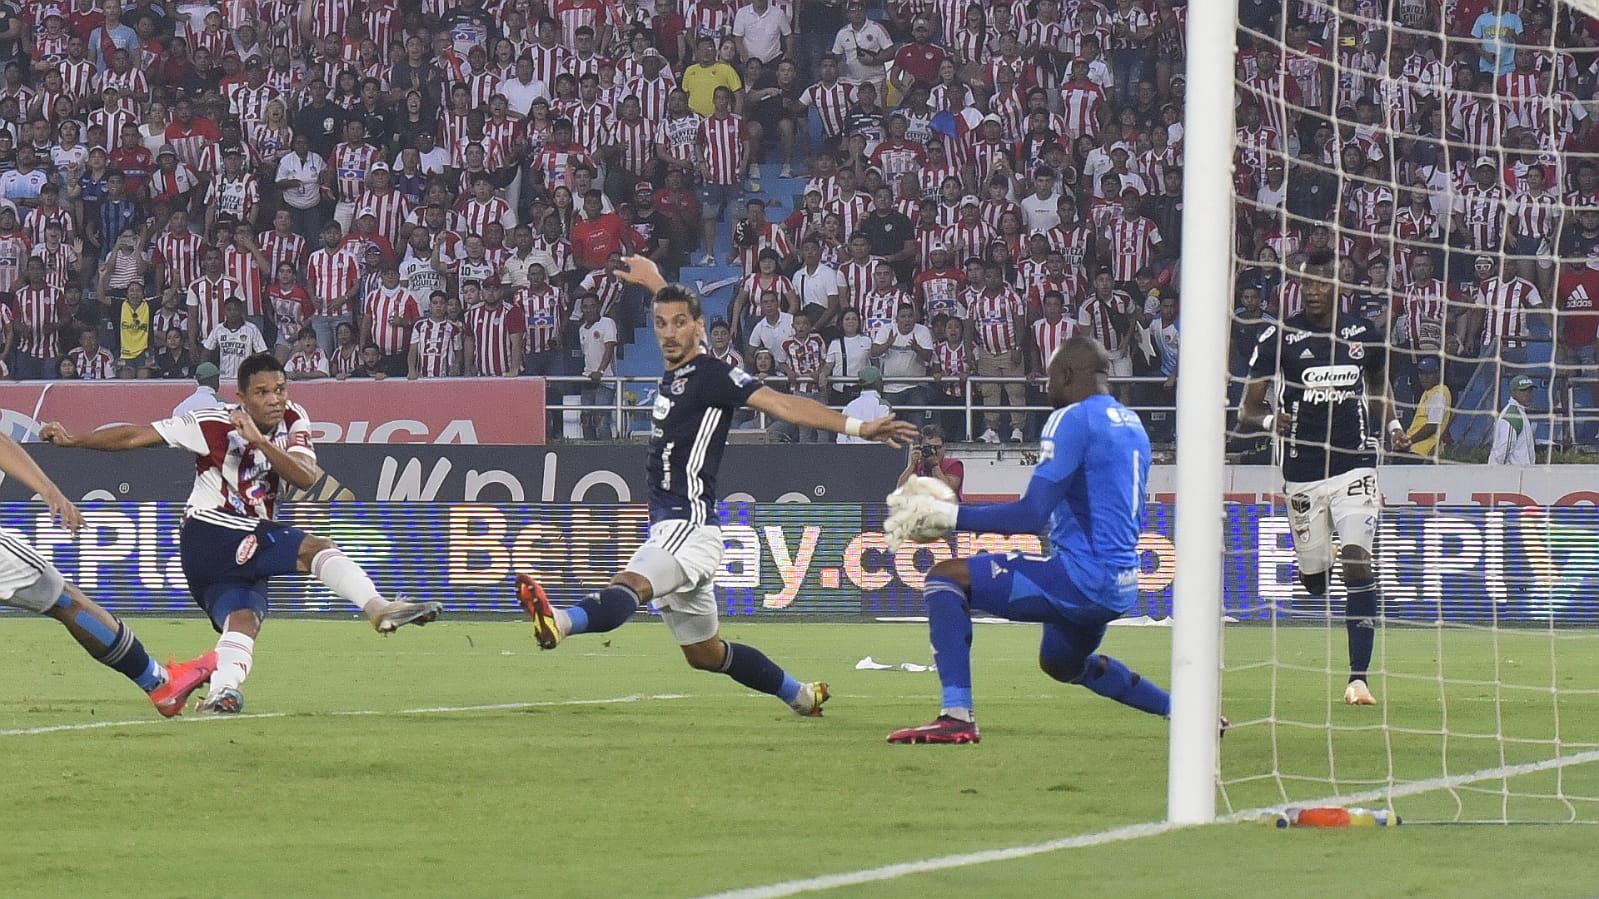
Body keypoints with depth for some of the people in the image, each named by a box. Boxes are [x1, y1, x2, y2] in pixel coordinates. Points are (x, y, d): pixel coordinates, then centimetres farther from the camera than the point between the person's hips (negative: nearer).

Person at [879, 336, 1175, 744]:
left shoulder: (1072, 419, -12)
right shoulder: (1132, 424, 15)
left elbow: (1032, 515, -20)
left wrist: (949, 514, -14)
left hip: (1081, 576, -9)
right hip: (1121, 586, 9)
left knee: (945, 579, -11)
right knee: (1062, 662, 37)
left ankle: (957, 716, -21)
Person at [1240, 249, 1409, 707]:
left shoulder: (1364, 334, 6)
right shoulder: (1280, 337, -2)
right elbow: (1247, 411, -2)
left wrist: (1393, 426, 6)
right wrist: (1269, 420, -25)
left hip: (1354, 464, 0)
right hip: (1303, 471, 0)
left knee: (1357, 562, -17)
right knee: (1313, 579, 5)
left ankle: (1359, 676, -18)